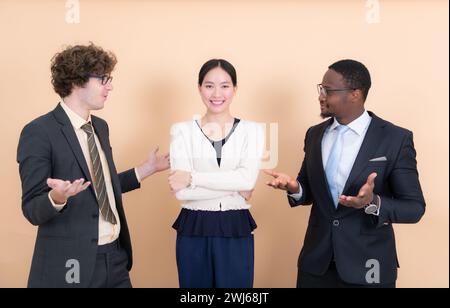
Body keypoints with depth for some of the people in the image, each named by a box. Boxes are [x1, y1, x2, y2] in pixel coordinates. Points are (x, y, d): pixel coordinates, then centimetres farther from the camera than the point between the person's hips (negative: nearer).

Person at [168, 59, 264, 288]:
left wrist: (192, 177, -15)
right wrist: (235, 188, -13)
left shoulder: (252, 130, 1)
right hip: (194, 231, 0)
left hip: (236, 231, 0)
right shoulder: (182, 130, 0)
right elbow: (181, 191, -11)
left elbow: (248, 179, -15)